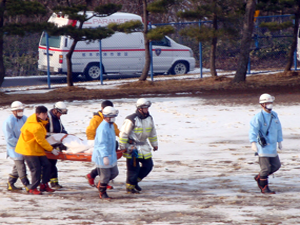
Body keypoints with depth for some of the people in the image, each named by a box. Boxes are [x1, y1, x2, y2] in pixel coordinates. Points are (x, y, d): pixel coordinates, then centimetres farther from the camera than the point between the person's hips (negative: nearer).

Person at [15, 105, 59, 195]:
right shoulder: (36, 127, -28)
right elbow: (41, 141, -21)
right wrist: (51, 149, -11)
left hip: (37, 149, 10)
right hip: (28, 149, -10)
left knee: (46, 164, 7)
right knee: (36, 168, -7)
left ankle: (44, 185, 16)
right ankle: (32, 188, 7)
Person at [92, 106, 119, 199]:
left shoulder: (111, 125, 10)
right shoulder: (103, 128, -23)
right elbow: (102, 143, -29)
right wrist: (105, 156, -36)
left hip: (111, 155, 10)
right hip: (102, 156, -10)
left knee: (114, 172, 14)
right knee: (105, 175, -1)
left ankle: (100, 184, 33)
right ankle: (102, 193, 17)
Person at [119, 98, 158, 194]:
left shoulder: (149, 118, 6)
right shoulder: (131, 119, -17)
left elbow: (152, 133, 20)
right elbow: (123, 133, -13)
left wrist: (154, 144, 23)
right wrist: (123, 147, -13)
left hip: (143, 146, 7)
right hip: (132, 147, -7)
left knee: (148, 165, 7)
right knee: (133, 168, -6)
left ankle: (135, 181, 24)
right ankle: (129, 186, 9)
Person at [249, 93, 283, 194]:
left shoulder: (274, 115, 9)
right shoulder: (258, 117, -13)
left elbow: (278, 128, 22)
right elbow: (253, 130, -22)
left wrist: (279, 141, 25)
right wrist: (253, 142, -36)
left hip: (272, 146, 8)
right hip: (263, 147, -8)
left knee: (276, 165, 12)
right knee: (266, 168, -7)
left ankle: (259, 177, 29)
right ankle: (264, 188, 8)